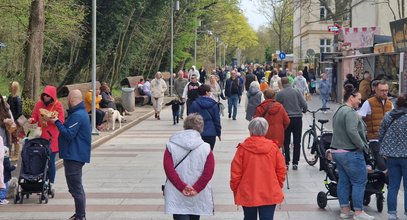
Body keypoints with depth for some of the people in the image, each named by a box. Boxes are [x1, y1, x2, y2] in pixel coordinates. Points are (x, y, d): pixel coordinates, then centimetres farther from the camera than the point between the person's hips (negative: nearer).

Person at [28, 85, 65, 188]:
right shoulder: (39, 104, 4)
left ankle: (51, 183, 10)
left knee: (51, 161, 0)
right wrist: (32, 119, -13)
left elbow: (61, 121, -6)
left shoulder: (58, 105, -4)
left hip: (53, 138, -3)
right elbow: (34, 117, 9)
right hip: (41, 136, 3)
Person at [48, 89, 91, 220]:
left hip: (74, 156, -11)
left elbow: (69, 134, -22)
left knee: (76, 187, -6)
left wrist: (57, 122, -15)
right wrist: (59, 123, 9)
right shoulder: (80, 112, 15)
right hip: (75, 154, 11)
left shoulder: (77, 115, -19)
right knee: (76, 187, 17)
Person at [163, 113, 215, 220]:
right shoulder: (206, 148, -3)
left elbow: (169, 170, -12)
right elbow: (209, 172, -12)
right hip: (198, 198, 2)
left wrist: (182, 187, -13)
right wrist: (196, 189, -12)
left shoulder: (171, 146, -3)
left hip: (177, 198, -2)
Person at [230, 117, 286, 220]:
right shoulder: (273, 147, -5)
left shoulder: (243, 148, -9)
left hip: (248, 195, 0)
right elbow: (281, 171, 1)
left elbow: (235, 172, -5)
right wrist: (278, 187, 18)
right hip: (270, 195, 0)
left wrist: (235, 190, 10)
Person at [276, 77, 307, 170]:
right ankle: (295, 163, 6)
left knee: (286, 142, 8)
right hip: (297, 118, 1)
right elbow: (304, 105, -4)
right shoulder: (296, 91, -2)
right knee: (297, 142, 7)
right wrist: (303, 110, 18)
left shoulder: (280, 94, -4)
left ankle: (286, 163, 4)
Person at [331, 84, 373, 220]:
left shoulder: (339, 111, 16)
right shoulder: (350, 112, -16)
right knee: (359, 182, -3)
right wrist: (363, 146, -15)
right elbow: (352, 131, -26)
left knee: (344, 181, 12)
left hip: (337, 151, 10)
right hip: (350, 153, -10)